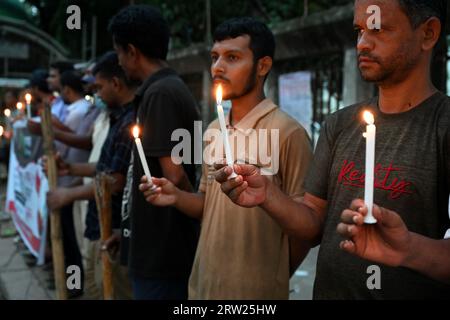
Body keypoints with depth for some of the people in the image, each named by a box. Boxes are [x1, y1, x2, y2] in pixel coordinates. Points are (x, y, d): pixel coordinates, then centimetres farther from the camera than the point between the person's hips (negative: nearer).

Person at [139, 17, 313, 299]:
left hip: (255, 291, -6)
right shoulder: (213, 131, 5)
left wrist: (273, 280, 0)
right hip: (202, 283, 6)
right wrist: (178, 197, -6)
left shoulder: (288, 133, -16)